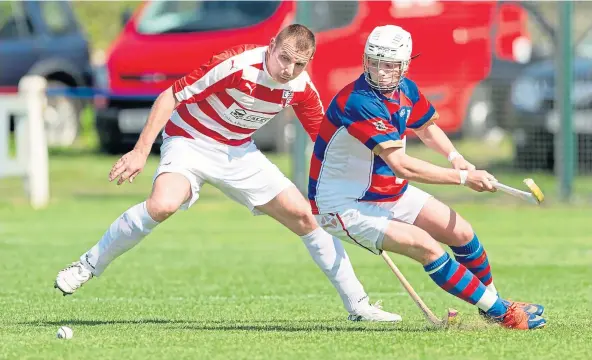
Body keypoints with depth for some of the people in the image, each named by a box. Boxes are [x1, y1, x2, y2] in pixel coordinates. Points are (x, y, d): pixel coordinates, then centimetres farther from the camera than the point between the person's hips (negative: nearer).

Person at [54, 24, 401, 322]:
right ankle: (86, 268, -15)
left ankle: (358, 304, 11)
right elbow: (171, 96, -23)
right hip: (189, 140, -5)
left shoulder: (301, 87, -10)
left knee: (304, 215, -1)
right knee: (162, 205, -34)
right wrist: (141, 151, -27)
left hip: (239, 150, 6)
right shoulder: (236, 66, -28)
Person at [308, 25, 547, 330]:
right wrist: (462, 178, -29)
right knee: (425, 246, -22)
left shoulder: (406, 90, -4)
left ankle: (493, 300, 29)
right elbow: (402, 166, -34)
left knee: (461, 233, 7)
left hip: (391, 192, 9)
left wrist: (455, 157, -1)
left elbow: (425, 126, 20)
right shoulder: (358, 102, -31)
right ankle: (500, 312, -14)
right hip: (344, 205, -9)